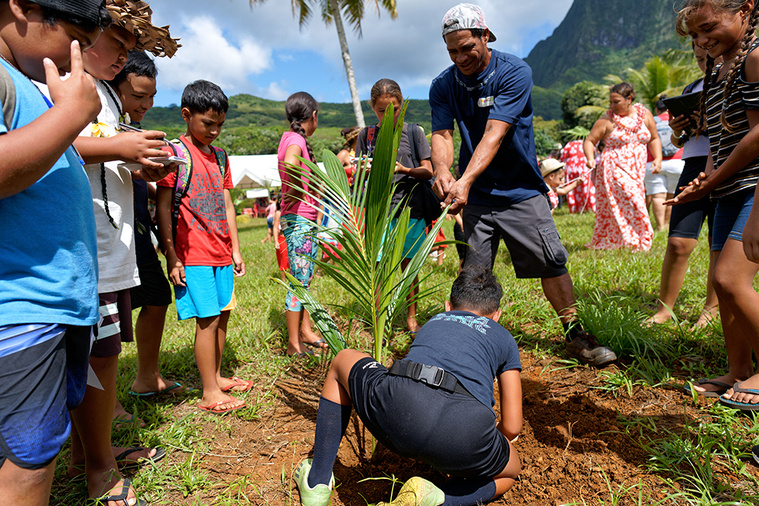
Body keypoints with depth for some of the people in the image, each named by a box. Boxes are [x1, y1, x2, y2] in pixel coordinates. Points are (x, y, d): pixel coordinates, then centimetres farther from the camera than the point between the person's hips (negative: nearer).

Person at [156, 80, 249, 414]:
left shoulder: (219, 156, 15)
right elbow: (163, 207, -8)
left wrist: (235, 249, 15)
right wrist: (171, 256, -12)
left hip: (220, 253, 7)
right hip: (193, 254, -7)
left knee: (223, 313, 11)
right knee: (207, 318, -6)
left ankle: (216, 377, 27)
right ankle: (209, 393, 6)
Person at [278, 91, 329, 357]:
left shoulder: (292, 137, 15)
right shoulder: (295, 139, -15)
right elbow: (288, 164, -38)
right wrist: (296, 192, -23)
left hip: (306, 221, 10)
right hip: (299, 221, -10)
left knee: (305, 278, 16)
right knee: (299, 282, -2)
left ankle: (306, 332, 28)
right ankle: (294, 344, 8)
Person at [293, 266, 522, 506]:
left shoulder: (432, 323, 34)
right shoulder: (504, 338, 28)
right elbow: (512, 427, 27)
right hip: (464, 435, -1)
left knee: (342, 362, 33)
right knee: (510, 472, 35)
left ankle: (317, 482, 30)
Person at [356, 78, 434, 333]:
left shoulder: (413, 131, 4)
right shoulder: (367, 135, 8)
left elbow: (427, 171, 3)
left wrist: (405, 170, -16)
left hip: (410, 209, 0)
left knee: (409, 266, 5)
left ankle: (411, 318, 21)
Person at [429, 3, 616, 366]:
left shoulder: (514, 72, -13)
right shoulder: (443, 86, 0)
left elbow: (495, 133, -24)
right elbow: (441, 135, -9)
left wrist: (466, 180, -37)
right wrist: (442, 171, -32)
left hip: (521, 190, -2)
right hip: (474, 196, 2)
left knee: (552, 263, 1)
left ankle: (575, 336, 18)